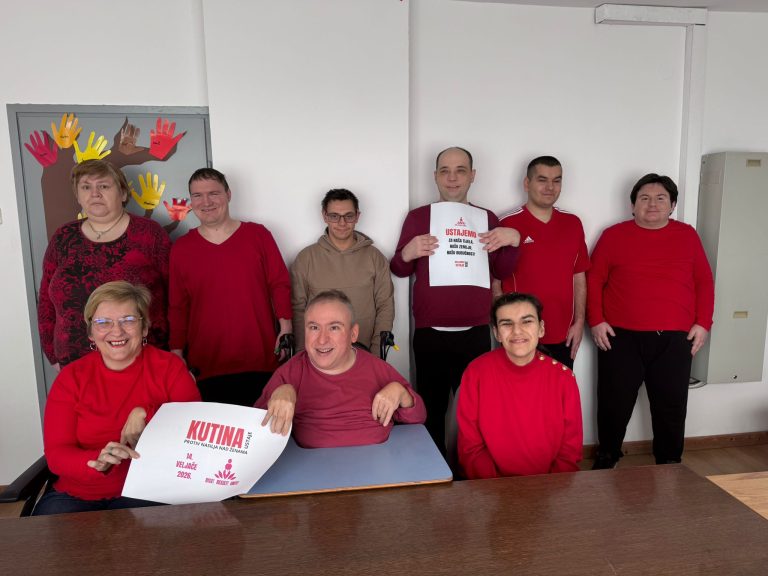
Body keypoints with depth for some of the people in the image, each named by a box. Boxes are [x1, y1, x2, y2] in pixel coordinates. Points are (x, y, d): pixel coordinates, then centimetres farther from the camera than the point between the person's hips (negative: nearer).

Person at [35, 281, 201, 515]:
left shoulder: (169, 367, -2)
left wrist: (146, 413, -21)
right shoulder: (71, 377, 2)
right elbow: (56, 453, -6)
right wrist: (98, 462, -28)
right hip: (75, 495, 3)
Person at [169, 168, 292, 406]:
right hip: (205, 365, 1)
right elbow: (178, 307, 7)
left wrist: (286, 328, -7)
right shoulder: (181, 248, 5)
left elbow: (279, 284, 2)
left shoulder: (258, 235, 1)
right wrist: (177, 352, 4)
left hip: (260, 361, 0)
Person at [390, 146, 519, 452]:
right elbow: (398, 271, 7)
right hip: (430, 334, -1)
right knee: (432, 409, 7)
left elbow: (502, 272, 10)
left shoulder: (488, 218, 8)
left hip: (475, 334, 1)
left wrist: (513, 241, -8)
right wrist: (407, 253, -15)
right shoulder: (417, 217, 3)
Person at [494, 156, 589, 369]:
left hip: (562, 337, 4)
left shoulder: (573, 224, 6)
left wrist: (579, 322, 5)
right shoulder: (508, 225, -9)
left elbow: (579, 277, 10)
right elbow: (494, 282, -7)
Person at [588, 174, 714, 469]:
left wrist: (703, 323, 1)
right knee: (614, 405, 6)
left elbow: (704, 282, 10)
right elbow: (594, 280, 1)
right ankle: (606, 459, 25)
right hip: (621, 337, -1)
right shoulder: (614, 235, 3)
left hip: (675, 339, 2)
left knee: (672, 407, 9)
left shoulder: (687, 235, 10)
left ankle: (670, 465, 27)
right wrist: (596, 321, -7)